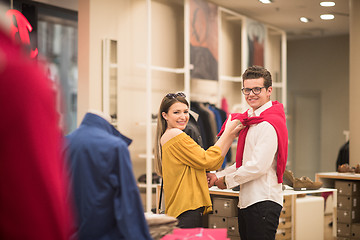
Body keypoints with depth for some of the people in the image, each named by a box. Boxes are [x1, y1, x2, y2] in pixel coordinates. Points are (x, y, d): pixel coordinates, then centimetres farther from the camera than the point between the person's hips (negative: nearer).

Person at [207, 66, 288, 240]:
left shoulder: (268, 125, -14)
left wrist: (227, 180, -7)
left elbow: (258, 166, -20)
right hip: (246, 200, 10)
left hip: (263, 202, -10)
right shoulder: (252, 120, 17)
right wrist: (218, 176, 11)